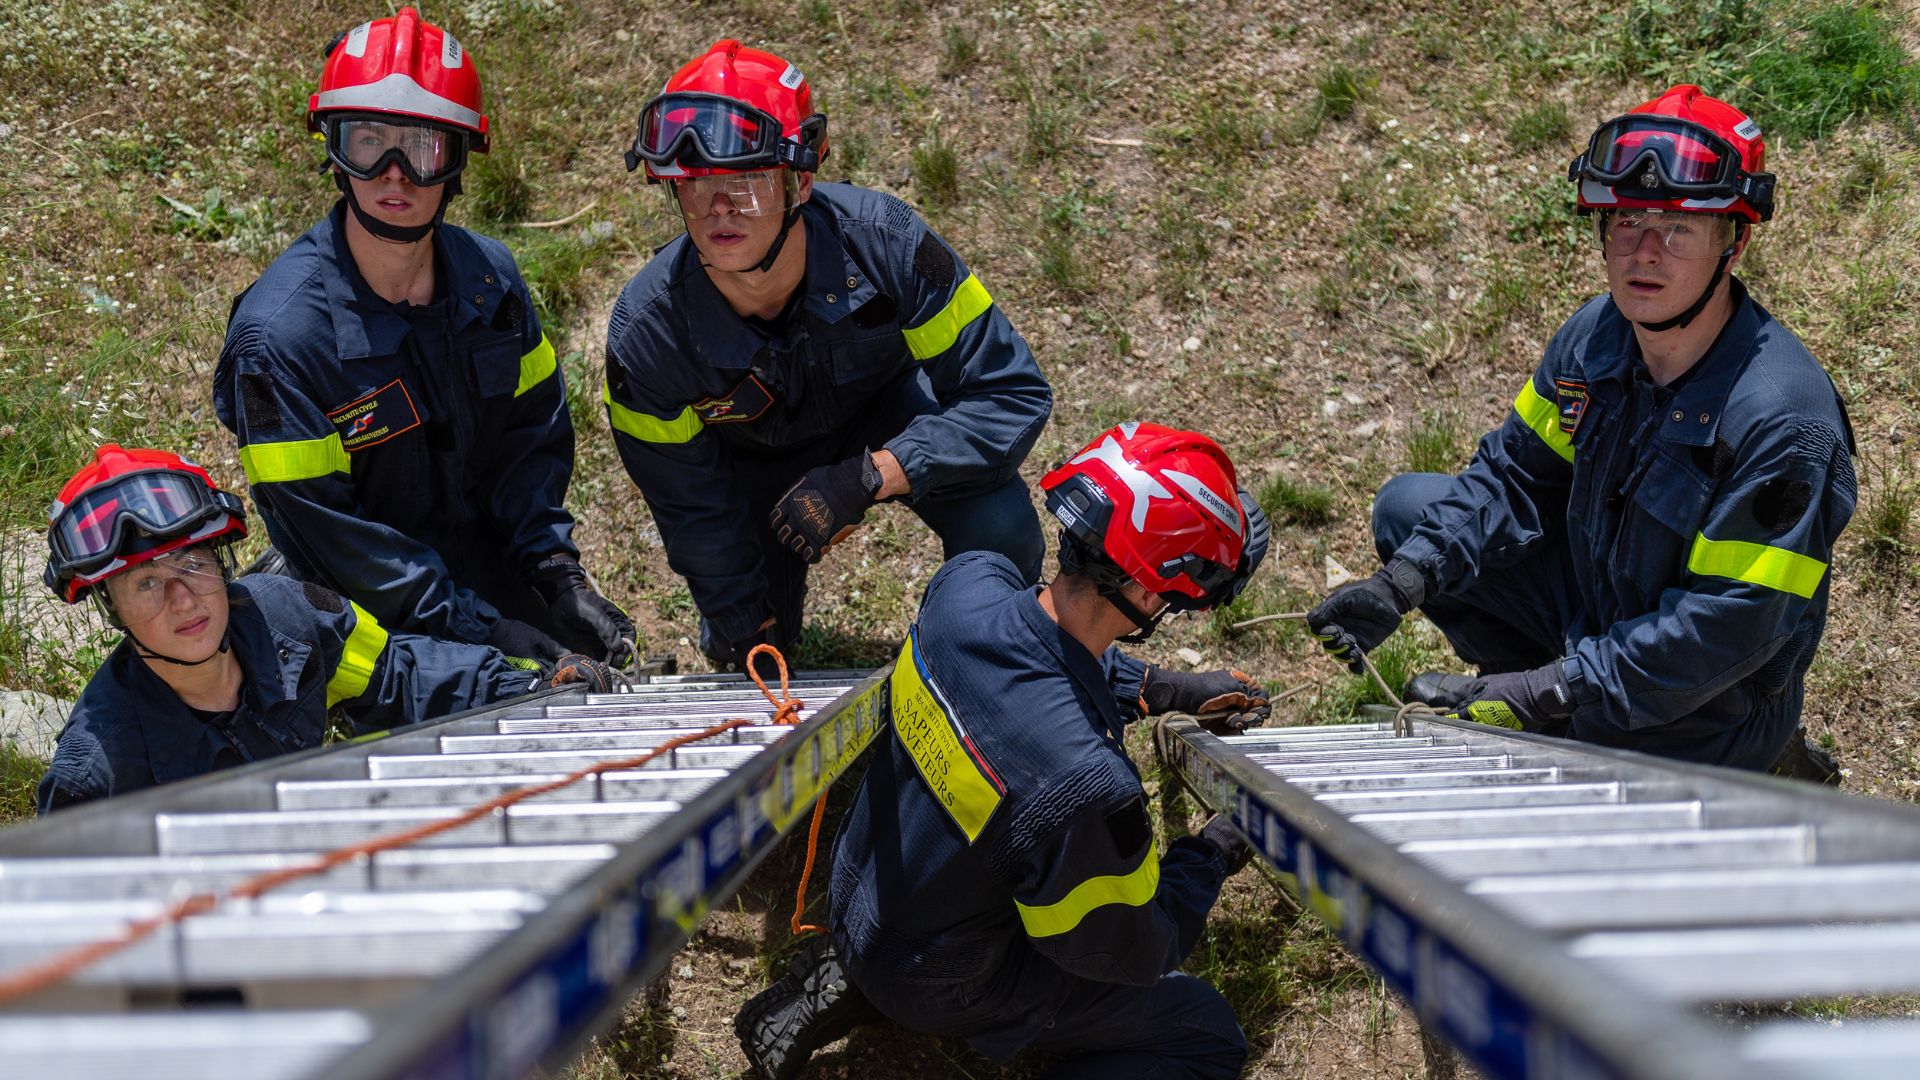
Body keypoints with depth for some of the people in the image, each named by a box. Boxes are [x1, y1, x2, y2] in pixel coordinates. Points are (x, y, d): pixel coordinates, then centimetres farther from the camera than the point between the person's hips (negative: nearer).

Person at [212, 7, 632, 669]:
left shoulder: (489, 275, -5)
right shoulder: (277, 335, -21)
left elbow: (532, 431, 6)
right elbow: (322, 529, -19)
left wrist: (557, 572, -10)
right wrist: (478, 630, -23)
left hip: (493, 560, 5)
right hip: (373, 609, -5)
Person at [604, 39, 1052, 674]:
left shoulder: (882, 241, -38)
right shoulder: (646, 332, -33)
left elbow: (1013, 394, -33)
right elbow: (693, 511, -16)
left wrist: (871, 477, -43)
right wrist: (748, 639, -10)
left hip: (889, 415, -1)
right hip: (755, 458, 1)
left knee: (1000, 523, -28)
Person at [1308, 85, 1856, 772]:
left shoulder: (1783, 420, -30)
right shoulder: (1597, 335, -8)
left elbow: (1728, 629, -30)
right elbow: (1515, 474, 2)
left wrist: (1552, 690, -32)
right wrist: (1402, 583, -14)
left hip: (1701, 722, -7)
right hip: (1593, 606, 7)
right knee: (1408, 507, 4)